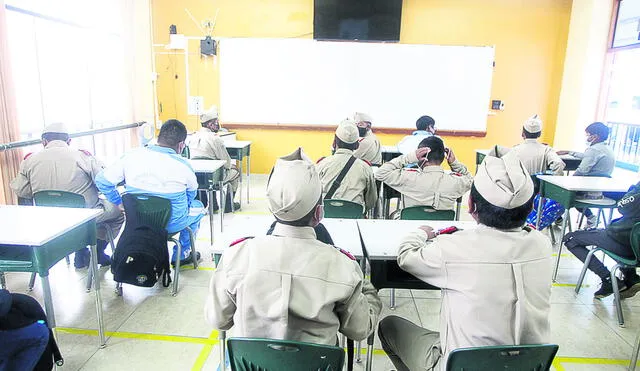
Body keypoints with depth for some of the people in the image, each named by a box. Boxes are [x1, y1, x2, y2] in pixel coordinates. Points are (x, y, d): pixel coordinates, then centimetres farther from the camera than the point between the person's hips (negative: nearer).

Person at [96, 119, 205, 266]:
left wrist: (119, 203, 8)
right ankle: (182, 255, 35)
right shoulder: (183, 165, -16)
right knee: (198, 206, 28)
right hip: (170, 225, -3)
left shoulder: (132, 156, -11)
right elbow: (191, 194, 3)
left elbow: (102, 180, -4)